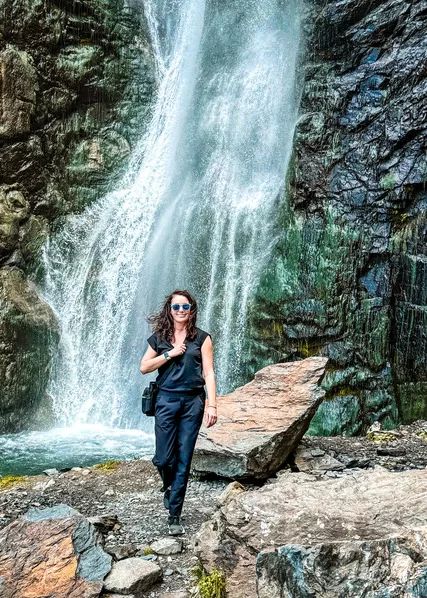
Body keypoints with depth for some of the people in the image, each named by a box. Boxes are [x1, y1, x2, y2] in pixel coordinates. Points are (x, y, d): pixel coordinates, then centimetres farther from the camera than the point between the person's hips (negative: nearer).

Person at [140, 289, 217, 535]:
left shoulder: (201, 337, 2)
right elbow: (144, 367, 5)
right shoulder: (159, 337, 8)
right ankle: (169, 486, 35)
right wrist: (169, 354, -8)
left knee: (183, 459, 2)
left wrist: (212, 405, -10)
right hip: (167, 400, 1)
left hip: (193, 402, -1)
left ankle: (175, 514, 13)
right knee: (164, 458, 0)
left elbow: (209, 373, -2)